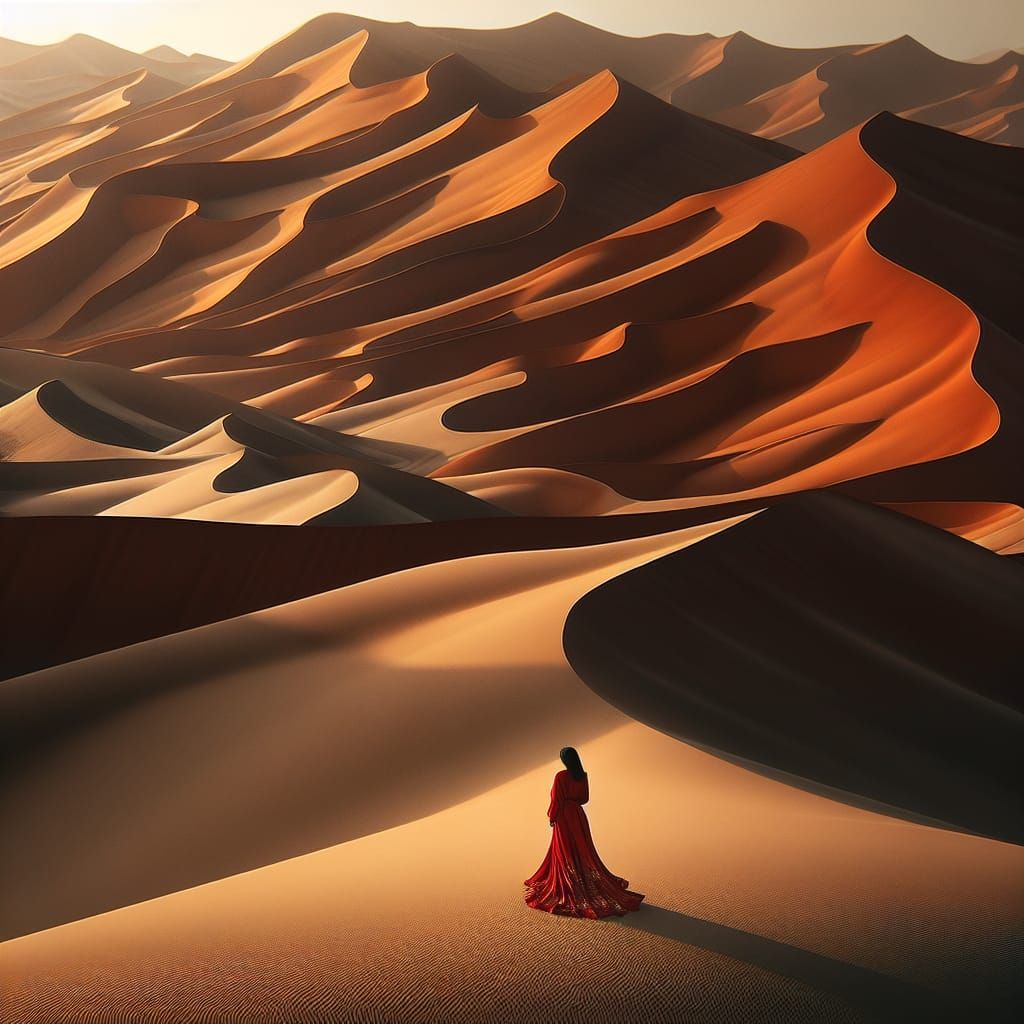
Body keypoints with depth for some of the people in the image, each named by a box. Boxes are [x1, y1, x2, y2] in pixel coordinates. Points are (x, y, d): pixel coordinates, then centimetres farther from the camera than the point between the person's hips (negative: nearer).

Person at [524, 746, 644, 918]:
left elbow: (556, 800, -16)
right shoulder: (583, 776, 0)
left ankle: (568, 889, 7)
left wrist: (551, 817, -4)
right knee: (582, 850, 16)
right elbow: (585, 798, 9)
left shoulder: (560, 777, -18)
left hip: (564, 817, -5)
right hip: (578, 815, 6)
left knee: (565, 853, 5)